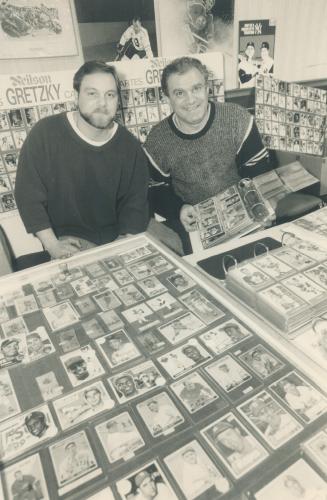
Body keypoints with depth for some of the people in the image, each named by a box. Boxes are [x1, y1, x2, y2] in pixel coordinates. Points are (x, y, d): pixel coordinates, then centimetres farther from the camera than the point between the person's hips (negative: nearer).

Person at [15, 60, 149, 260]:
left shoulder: (130, 146, -1)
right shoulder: (45, 133, -9)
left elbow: (135, 203, -1)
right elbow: (29, 194, -7)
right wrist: (52, 245, -14)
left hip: (119, 238, 4)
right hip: (70, 241, -3)